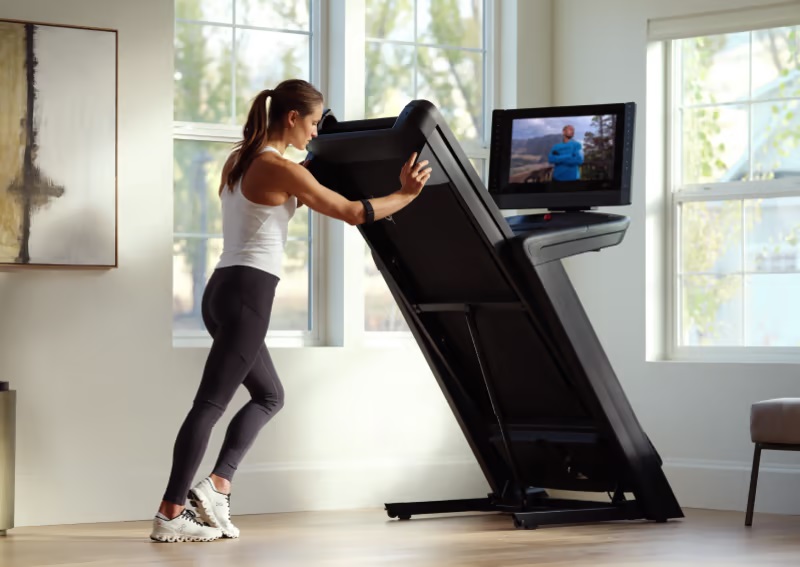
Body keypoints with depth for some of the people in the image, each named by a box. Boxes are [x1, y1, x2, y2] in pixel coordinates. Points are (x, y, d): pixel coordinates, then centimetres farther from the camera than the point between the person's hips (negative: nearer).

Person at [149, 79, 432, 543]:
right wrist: (406, 193, 4)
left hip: (225, 290, 10)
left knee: (269, 395, 20)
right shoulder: (281, 169, -11)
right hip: (248, 294, -10)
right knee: (211, 404, -8)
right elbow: (352, 213, -8)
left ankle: (217, 485, 11)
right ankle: (171, 515, -8)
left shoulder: (240, 161, 14)